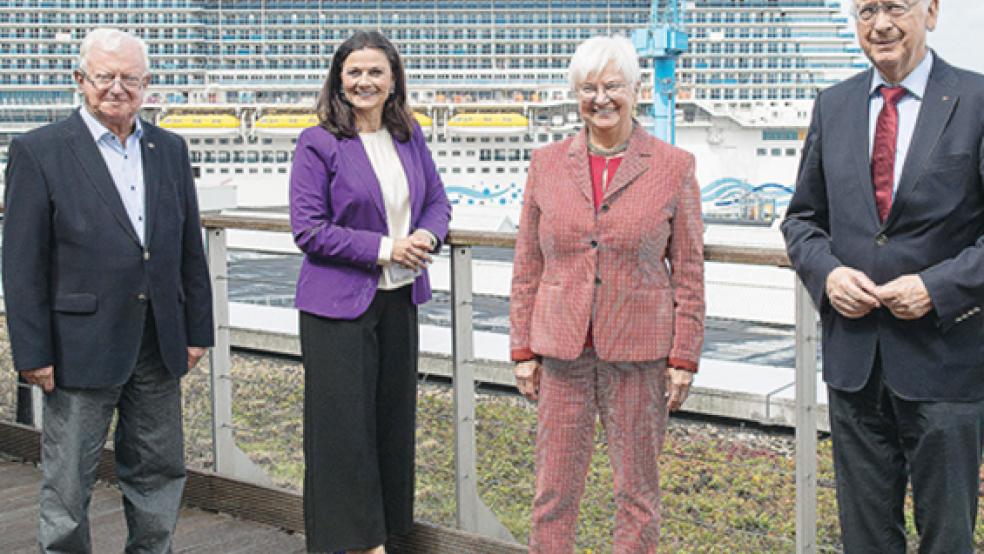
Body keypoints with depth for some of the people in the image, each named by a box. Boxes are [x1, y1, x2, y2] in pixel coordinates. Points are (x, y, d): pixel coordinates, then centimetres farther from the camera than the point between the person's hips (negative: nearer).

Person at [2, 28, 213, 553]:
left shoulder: (170, 149, 9)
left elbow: (191, 248, 12)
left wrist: (197, 331, 9)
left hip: (158, 347, 5)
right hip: (81, 347, -5)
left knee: (159, 471, 15)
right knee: (68, 482, 5)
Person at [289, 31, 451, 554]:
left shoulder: (409, 137, 8)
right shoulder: (318, 143, -9)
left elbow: (437, 201, 16)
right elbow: (308, 228, -12)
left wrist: (426, 235, -7)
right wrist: (382, 248, -17)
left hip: (399, 299, 6)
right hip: (338, 304, -6)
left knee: (393, 417, 11)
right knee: (344, 423, -2)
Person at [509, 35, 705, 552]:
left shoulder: (674, 166, -2)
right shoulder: (547, 164, 4)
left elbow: (688, 271, 0)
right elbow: (527, 266, 8)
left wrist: (683, 358, -3)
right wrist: (523, 349, 5)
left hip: (638, 353, -2)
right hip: (561, 349, 2)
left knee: (638, 490, 9)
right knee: (553, 488, 8)